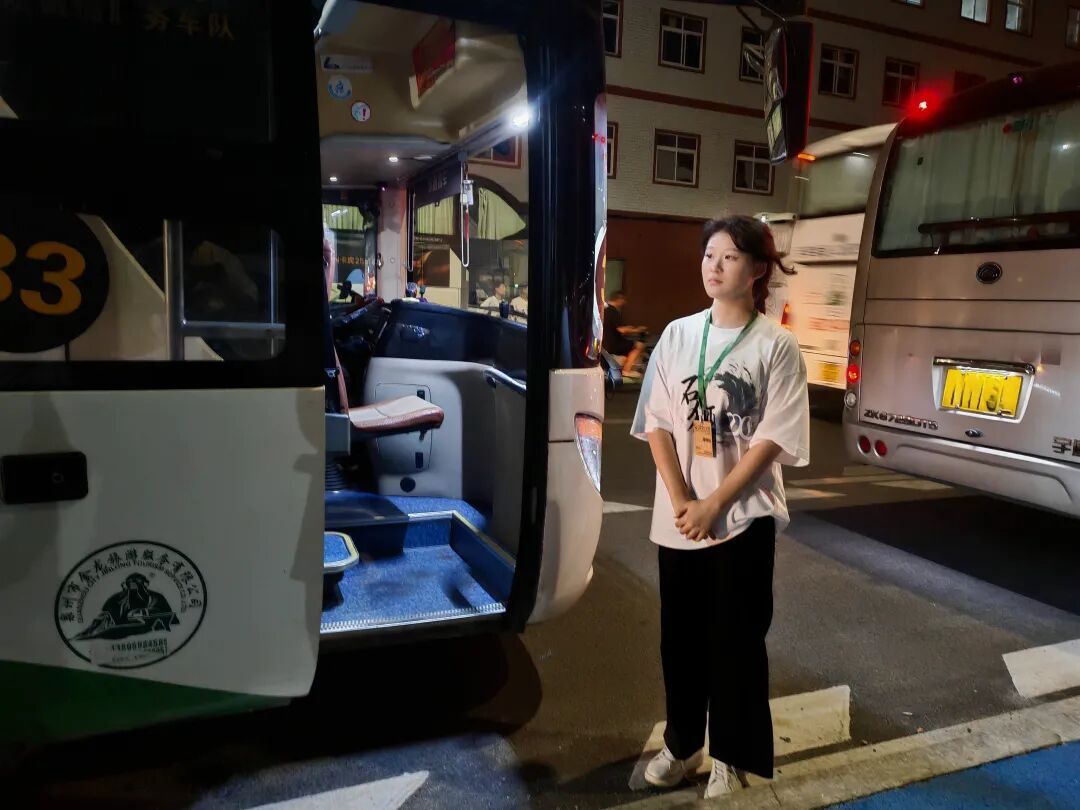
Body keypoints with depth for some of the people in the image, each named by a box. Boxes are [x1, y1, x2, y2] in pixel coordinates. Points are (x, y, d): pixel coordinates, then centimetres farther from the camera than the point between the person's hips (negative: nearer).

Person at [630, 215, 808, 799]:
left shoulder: (776, 346, -5)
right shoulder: (677, 335, 3)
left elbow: (773, 439, -10)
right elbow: (656, 424, 0)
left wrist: (714, 504, -14)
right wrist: (681, 500, -10)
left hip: (744, 516, -3)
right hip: (677, 517, 3)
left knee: (736, 640, 7)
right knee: (680, 636, 13)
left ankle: (732, 758, 25)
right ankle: (682, 743, 32)